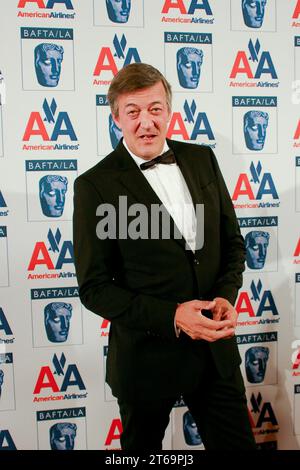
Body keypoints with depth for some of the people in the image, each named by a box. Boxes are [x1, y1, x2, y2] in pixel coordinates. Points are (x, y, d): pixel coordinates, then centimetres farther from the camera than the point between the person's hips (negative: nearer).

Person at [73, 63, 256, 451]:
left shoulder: (202, 159, 2)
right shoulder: (95, 185, -12)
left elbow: (232, 240, 8)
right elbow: (94, 287, -11)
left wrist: (226, 295, -10)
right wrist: (171, 317, -21)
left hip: (216, 348, 4)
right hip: (147, 356, -3)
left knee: (237, 443, 18)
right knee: (142, 446, 20)